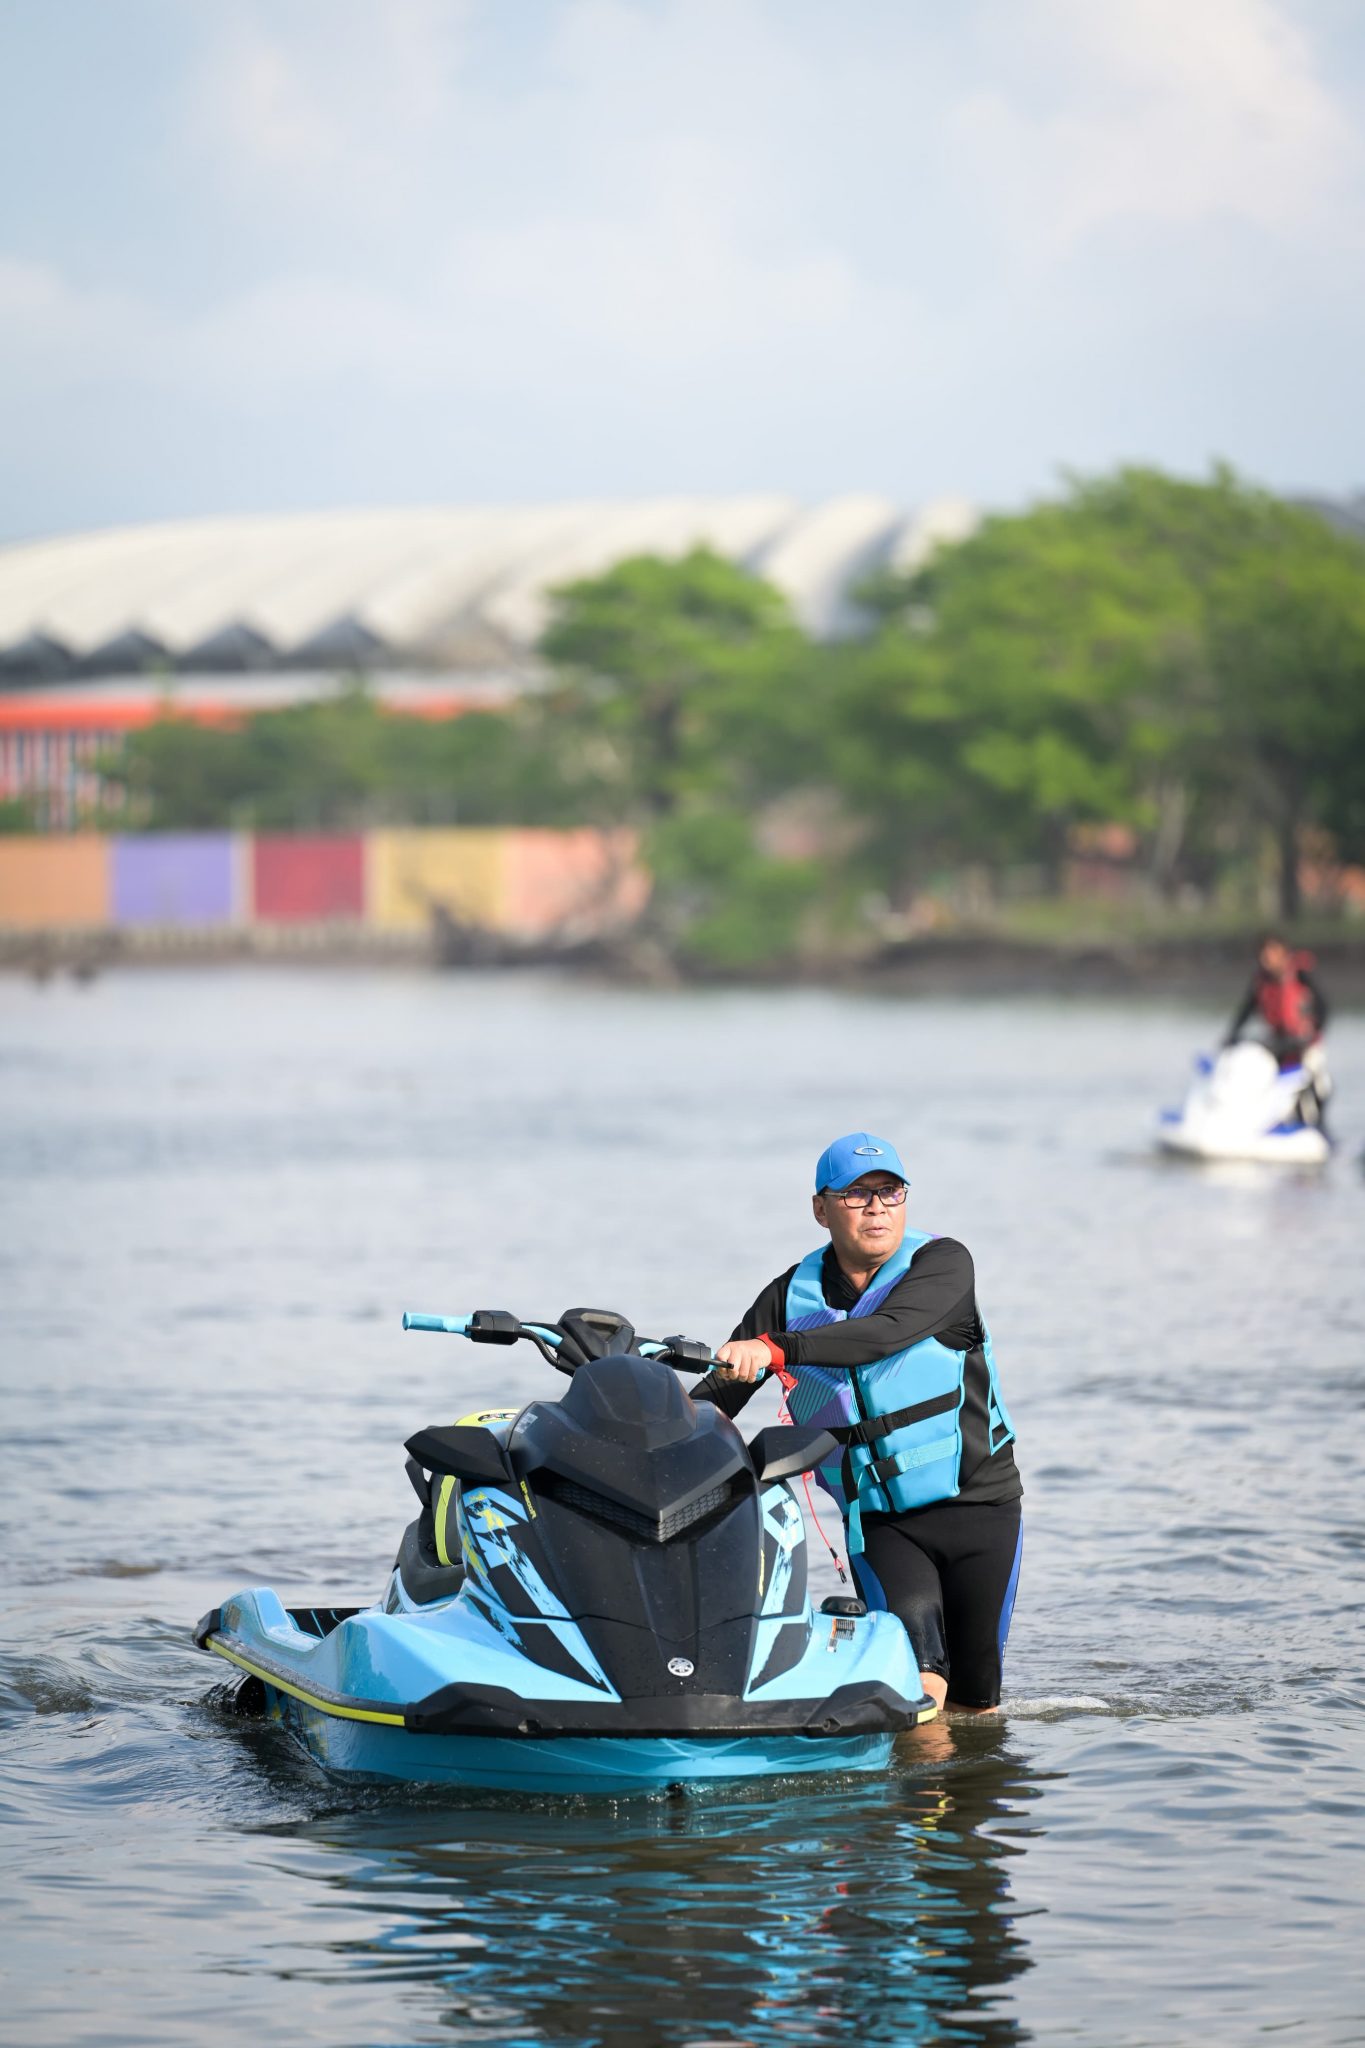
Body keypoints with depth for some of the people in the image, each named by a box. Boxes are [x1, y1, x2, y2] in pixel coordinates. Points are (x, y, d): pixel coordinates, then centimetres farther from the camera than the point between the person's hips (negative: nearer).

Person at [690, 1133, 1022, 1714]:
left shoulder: (942, 1262, -10)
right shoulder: (791, 1296, 0)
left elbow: (889, 1332, -30)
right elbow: (712, 1400, -1)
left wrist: (777, 1349, -43)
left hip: (979, 1505, -1)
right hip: (877, 1523, 1)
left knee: (975, 1700, 8)